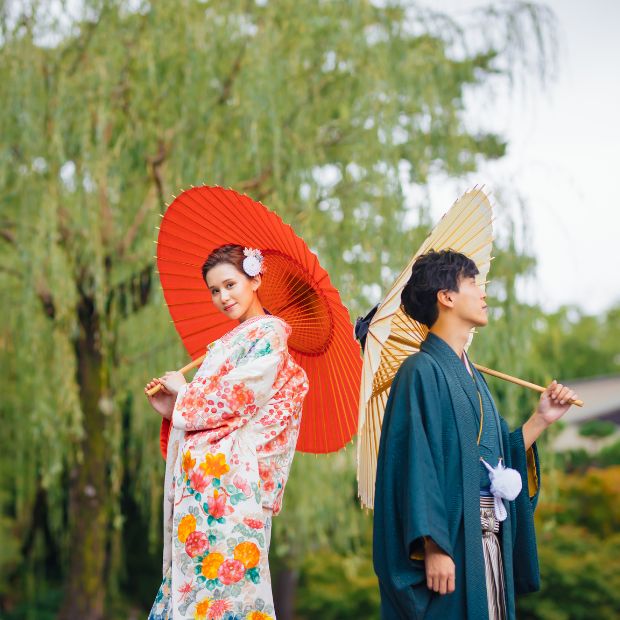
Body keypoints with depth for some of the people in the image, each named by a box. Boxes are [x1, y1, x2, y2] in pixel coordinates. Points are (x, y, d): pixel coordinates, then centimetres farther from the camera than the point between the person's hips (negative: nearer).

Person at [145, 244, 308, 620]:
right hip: (201, 481, 8)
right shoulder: (227, 344, 23)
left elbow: (232, 401, -13)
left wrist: (183, 391, 1)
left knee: (223, 584, -9)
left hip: (231, 481, -8)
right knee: (191, 580, 5)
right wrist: (171, 409, 6)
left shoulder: (269, 335, -3)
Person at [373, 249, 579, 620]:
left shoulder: (472, 376, 16)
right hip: (450, 541, -8)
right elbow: (417, 463, -18)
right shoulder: (422, 370, -11)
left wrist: (542, 419, 9)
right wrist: (434, 546, -23)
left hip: (489, 543, 8)